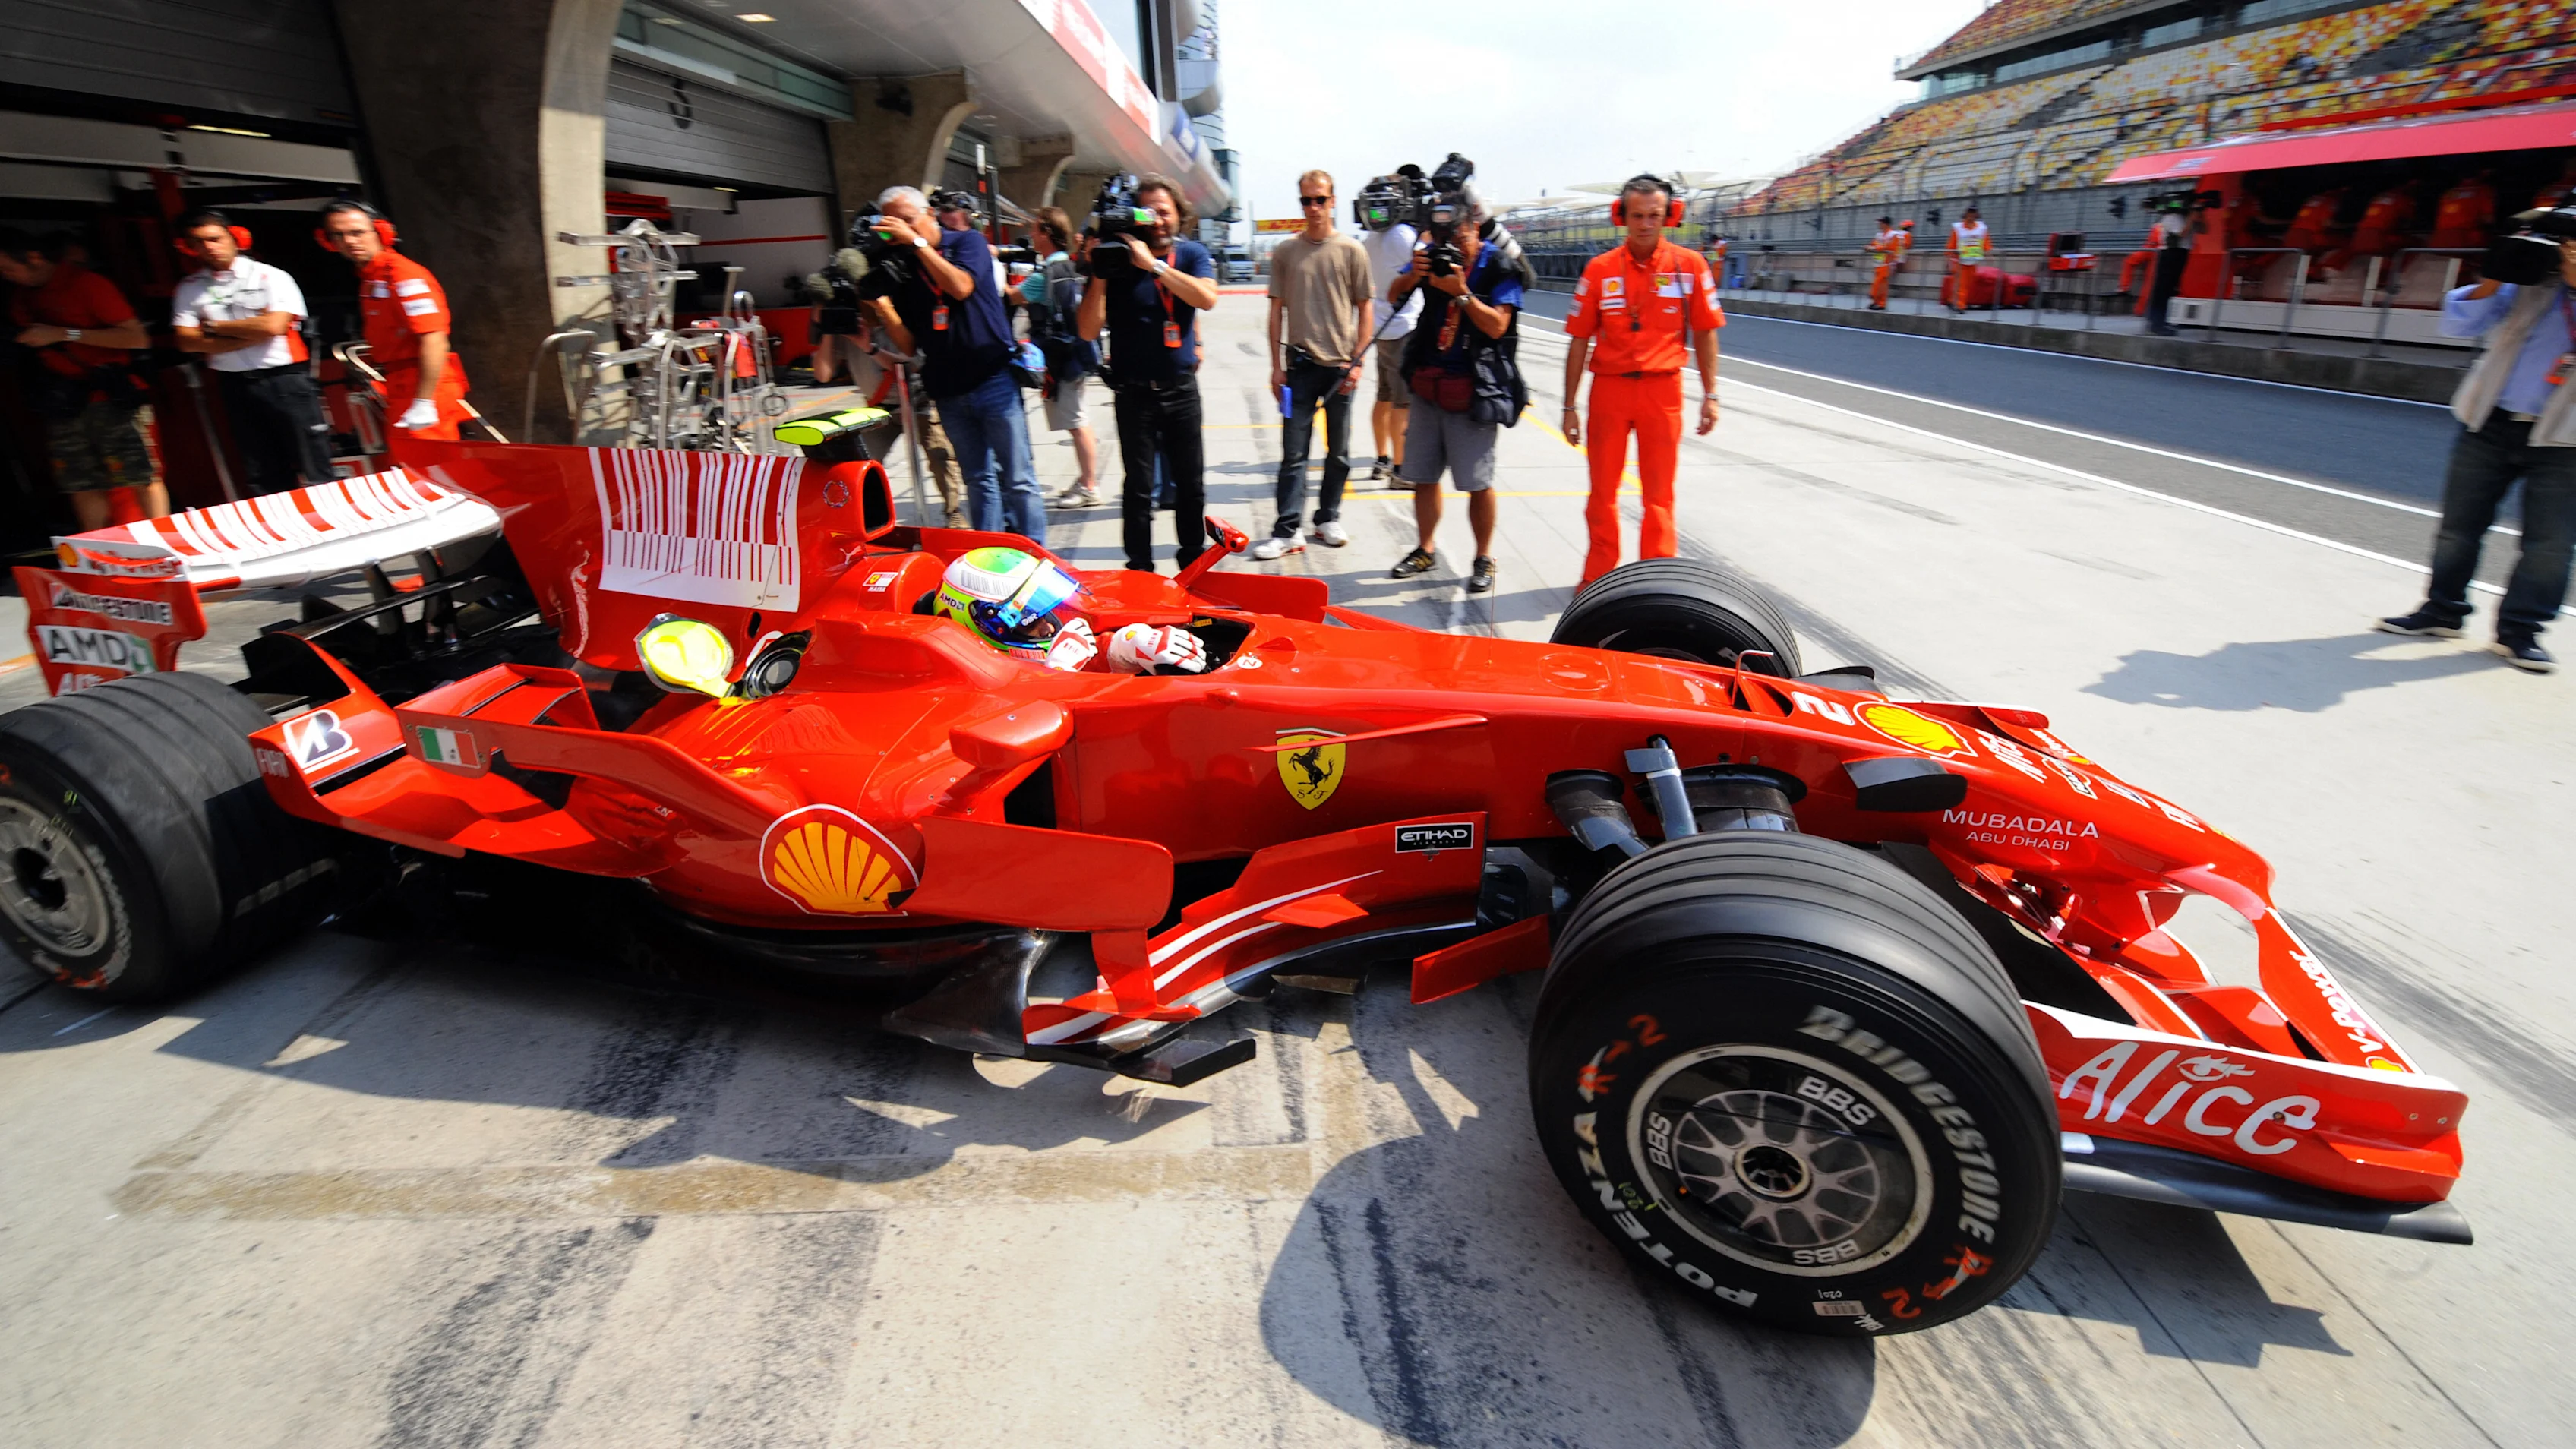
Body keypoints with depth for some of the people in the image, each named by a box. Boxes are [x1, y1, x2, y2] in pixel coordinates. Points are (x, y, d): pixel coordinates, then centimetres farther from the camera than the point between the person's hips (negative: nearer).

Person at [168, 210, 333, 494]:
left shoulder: (271, 276, 1)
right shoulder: (189, 288, 11)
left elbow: (273, 325, -11)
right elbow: (187, 341, 2)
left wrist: (214, 327, -1)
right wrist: (250, 336, -7)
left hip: (285, 379, -4)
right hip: (237, 386, 4)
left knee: (315, 473, -6)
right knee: (265, 481, 7)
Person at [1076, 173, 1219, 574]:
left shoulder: (1193, 254, 2)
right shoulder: (1117, 258, -4)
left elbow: (1206, 298, -21)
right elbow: (1088, 332, -9)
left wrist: (1153, 263, -26)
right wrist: (1099, 275, -20)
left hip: (1181, 387, 2)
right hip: (1134, 391, -2)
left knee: (1190, 482, 9)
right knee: (1139, 487, -1)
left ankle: (1194, 560, 25)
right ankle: (1139, 569, 8)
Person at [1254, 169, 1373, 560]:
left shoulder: (1351, 251, 3)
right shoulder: (1285, 252, 6)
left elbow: (1364, 310, 4)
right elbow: (1277, 310, 7)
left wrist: (1357, 362, -4)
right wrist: (1276, 365, 1)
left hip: (1340, 365, 0)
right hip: (1300, 365, 0)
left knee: (1338, 452, 9)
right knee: (1293, 452, -2)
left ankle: (1328, 519, 24)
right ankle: (1287, 531, 0)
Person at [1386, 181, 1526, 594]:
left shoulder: (1501, 265, -7)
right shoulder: (1435, 253, 4)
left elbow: (1496, 326, -15)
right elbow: (1393, 296, 3)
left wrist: (1461, 293, -25)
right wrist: (1413, 276, -17)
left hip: (1471, 390, -5)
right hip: (1427, 384, 5)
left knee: (1478, 482, -1)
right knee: (1422, 476, 11)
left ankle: (1484, 560, 13)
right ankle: (1425, 551, 26)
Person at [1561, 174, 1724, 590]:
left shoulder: (1688, 264, 1)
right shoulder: (1601, 269, 1)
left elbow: (1705, 333, 5)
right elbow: (1579, 341, 3)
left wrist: (1710, 395, 1)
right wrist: (1570, 407, 1)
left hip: (1662, 388, 0)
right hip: (1609, 387, 1)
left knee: (1659, 492, 4)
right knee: (1603, 489, 7)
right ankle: (1598, 574, 20)